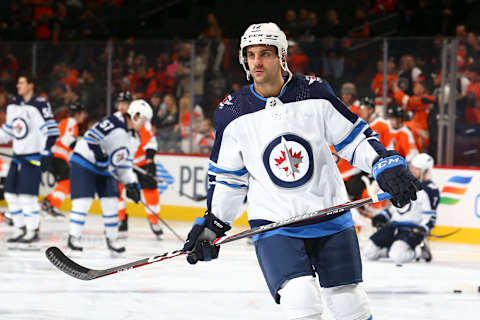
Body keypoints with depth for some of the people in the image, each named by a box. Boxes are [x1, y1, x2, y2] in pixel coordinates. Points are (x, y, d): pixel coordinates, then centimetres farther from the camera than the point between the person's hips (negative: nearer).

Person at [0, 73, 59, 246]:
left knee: (27, 195, -11)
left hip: (33, 158, -8)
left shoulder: (40, 105, -13)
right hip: (18, 156, 8)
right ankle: (21, 229, 18)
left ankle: (32, 231, -1)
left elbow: (51, 130, -17)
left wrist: (46, 153, -21)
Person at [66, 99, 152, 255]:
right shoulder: (113, 123, -22)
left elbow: (125, 164, 10)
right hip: (84, 162, -9)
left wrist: (131, 184, 0)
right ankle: (74, 238, -8)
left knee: (111, 203, 3)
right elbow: (92, 137, -25)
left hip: (105, 170, 9)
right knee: (83, 201, -14)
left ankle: (112, 239, 15)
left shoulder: (133, 138, 8)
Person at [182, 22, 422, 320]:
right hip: (274, 225, -1)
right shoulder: (233, 113, -3)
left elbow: (354, 138, 3)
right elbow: (228, 177, 9)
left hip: (331, 215, 1)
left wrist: (389, 166, -10)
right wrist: (211, 226, 6)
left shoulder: (314, 92, -5)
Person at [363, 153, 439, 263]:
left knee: (398, 256, -33)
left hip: (412, 230, -8)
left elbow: (430, 217, -11)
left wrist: (422, 230, -26)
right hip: (394, 227, 8)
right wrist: (382, 216, 16)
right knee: (369, 252, -4)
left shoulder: (430, 190, -9)